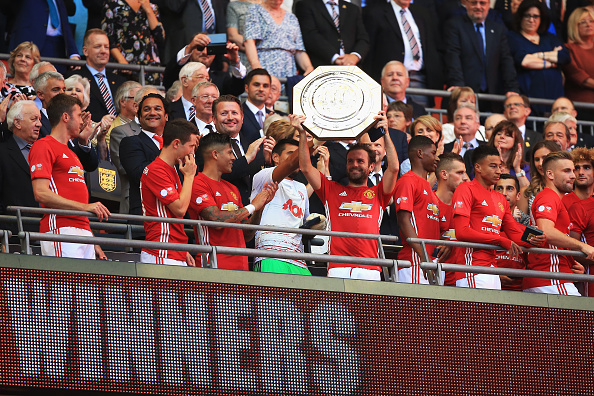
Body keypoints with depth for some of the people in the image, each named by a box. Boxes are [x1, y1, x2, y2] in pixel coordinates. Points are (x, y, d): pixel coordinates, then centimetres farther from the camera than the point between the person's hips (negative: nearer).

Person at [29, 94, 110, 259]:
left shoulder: (71, 154, 28)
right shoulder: (43, 146, -1)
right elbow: (41, 193, -12)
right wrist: (85, 207, -17)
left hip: (84, 229, 8)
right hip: (61, 227, -8)